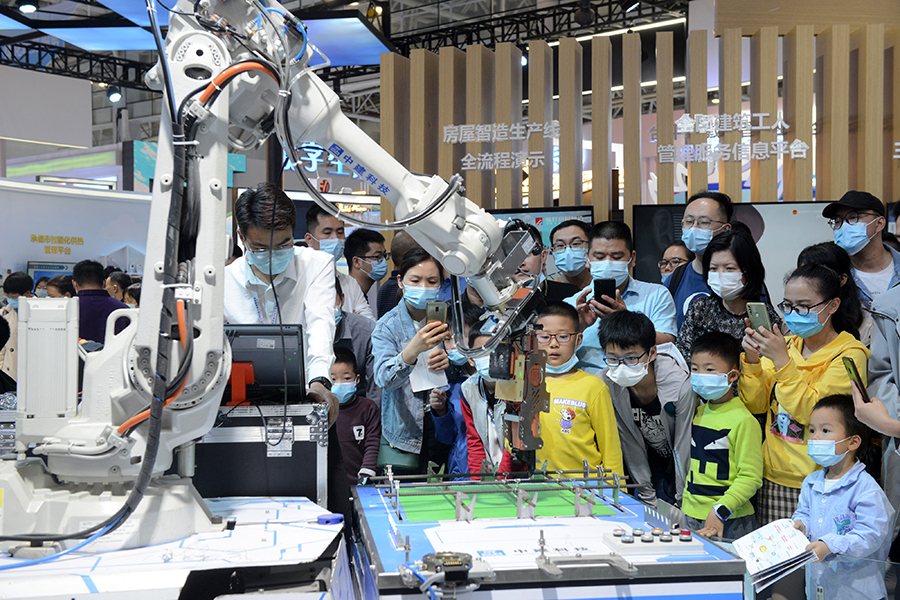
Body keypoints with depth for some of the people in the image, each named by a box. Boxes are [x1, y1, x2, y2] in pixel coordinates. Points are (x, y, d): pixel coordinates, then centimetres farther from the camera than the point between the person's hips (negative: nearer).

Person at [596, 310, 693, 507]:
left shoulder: (681, 385, -29)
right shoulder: (606, 384, -20)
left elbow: (684, 449, -18)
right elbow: (630, 444, -10)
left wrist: (682, 503, -12)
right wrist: (649, 500, -6)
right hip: (654, 460, 2)